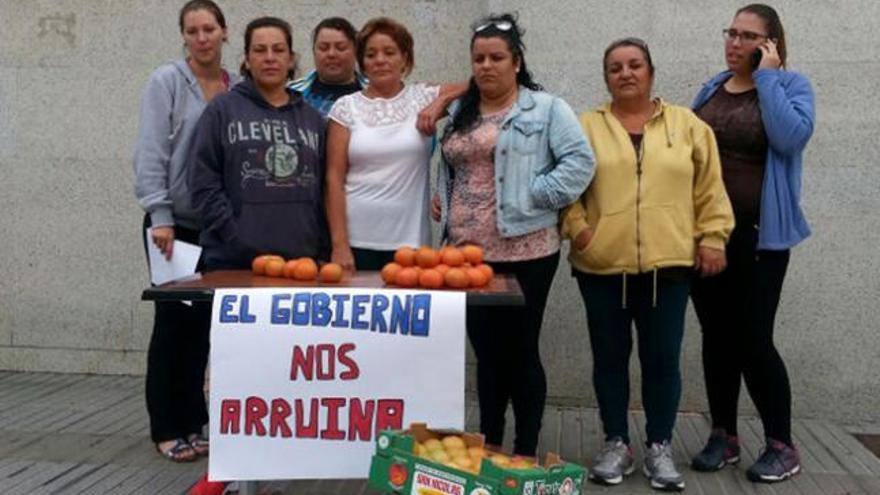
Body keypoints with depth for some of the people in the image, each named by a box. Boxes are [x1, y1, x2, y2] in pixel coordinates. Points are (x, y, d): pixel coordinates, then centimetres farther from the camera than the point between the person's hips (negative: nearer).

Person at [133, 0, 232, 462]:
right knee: (173, 320, 1)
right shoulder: (167, 81, -4)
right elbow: (150, 152, -9)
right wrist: (160, 216, -15)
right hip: (175, 221, -4)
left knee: (201, 321, 8)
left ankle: (190, 423, 19)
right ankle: (166, 428, 12)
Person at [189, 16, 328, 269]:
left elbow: (324, 189, 13)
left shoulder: (312, 118, 14)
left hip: (301, 260, 3)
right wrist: (235, 238, -11)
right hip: (234, 260, -3)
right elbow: (204, 184, -2)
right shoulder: (222, 110, 4)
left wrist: (322, 252, 4)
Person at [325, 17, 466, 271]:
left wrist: (441, 101, -8)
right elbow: (334, 179, -1)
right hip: (358, 239, 0)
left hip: (411, 239, 1)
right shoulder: (346, 108, 2)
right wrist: (339, 244, -8)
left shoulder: (423, 97, 5)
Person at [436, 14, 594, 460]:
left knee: (520, 352, 3)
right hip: (467, 254, 6)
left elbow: (580, 162, -12)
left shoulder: (545, 108, -4)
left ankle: (526, 454, 16)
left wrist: (534, 196, -16)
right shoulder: (460, 112, 16)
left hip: (523, 253, -6)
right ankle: (489, 446, 28)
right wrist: (441, 199, 9)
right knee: (486, 351, 14)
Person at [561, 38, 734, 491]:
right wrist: (577, 228, -8)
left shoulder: (687, 125, 8)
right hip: (603, 265, 0)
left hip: (668, 265, 0)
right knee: (610, 357, 8)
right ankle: (616, 444, 21)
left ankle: (660, 447, 19)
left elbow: (710, 188, 8)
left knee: (662, 358, 5)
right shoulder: (586, 127, 6)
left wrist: (712, 237, 2)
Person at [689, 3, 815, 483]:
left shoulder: (790, 85, -1)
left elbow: (791, 138, -21)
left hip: (758, 233, -5)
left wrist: (766, 76, -13)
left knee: (753, 339, -4)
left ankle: (782, 445, 11)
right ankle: (723, 436, 20)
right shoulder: (711, 89, 12)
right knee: (717, 336, 9)